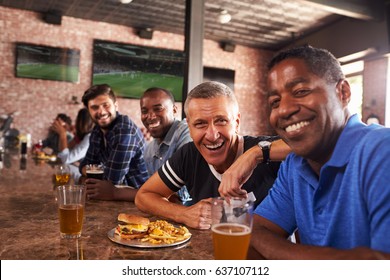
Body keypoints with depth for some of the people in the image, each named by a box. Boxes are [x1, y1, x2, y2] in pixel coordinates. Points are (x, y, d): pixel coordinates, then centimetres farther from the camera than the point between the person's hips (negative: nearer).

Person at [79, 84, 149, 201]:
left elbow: (112, 179, -25)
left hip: (138, 193, -8)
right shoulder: (97, 131, 3)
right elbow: (86, 164, 11)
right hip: (119, 188, 8)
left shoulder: (125, 129, -25)